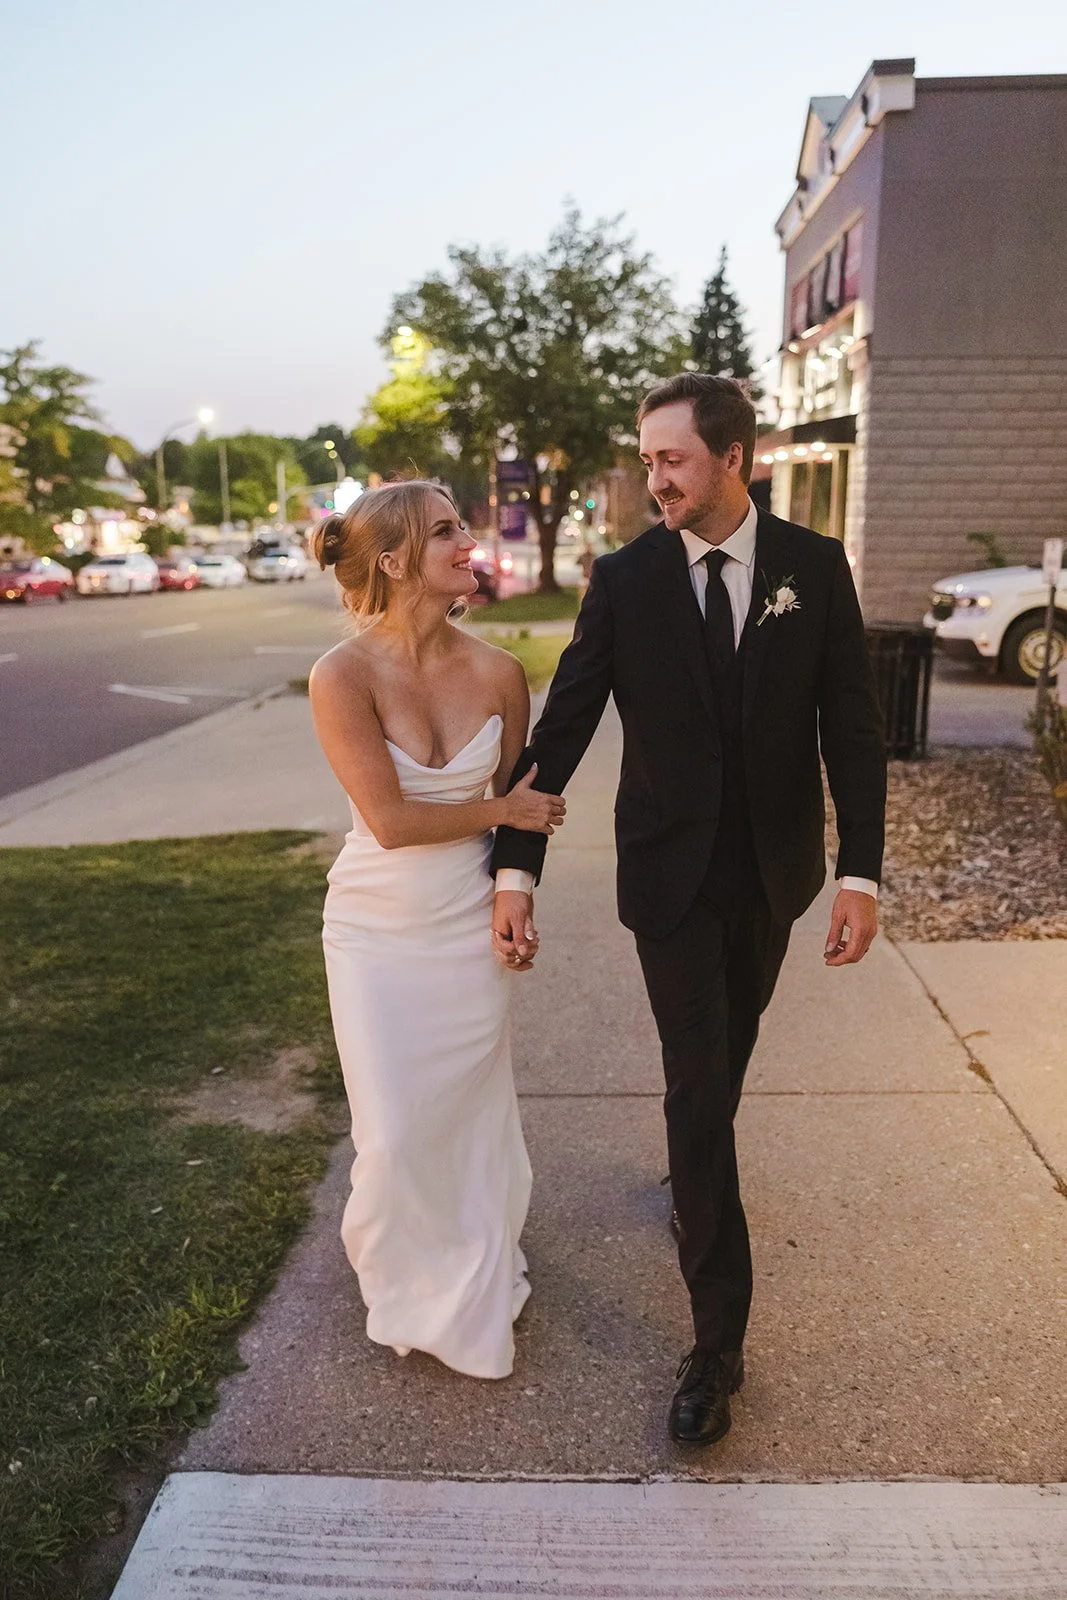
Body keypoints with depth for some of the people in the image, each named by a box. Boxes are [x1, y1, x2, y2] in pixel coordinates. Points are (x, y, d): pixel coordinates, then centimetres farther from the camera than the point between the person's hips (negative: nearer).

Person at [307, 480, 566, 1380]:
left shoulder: (497, 673, -7)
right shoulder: (342, 676, -17)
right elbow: (390, 821, -19)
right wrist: (502, 811, -11)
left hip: (471, 926, 3)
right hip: (378, 932, -2)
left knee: (474, 1115, 15)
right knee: (396, 1133, 6)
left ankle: (477, 1296, 43)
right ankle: (414, 1286, 39)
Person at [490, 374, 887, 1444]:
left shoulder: (815, 567, -5)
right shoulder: (625, 578, -8)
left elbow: (851, 727, -5)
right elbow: (561, 728, -8)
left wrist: (860, 873, -10)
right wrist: (515, 868, -12)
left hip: (773, 871, 2)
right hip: (672, 872, -2)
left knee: (729, 1048, 21)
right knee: (696, 1083, -1)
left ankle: (697, 1166, 53)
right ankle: (717, 1339, 11)